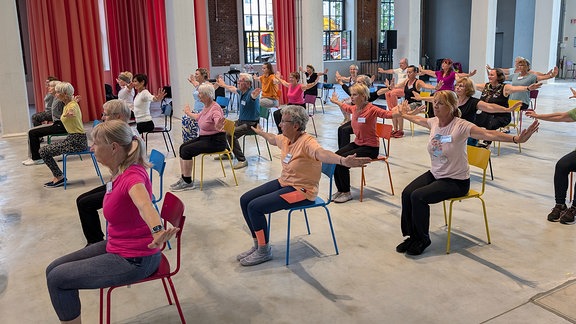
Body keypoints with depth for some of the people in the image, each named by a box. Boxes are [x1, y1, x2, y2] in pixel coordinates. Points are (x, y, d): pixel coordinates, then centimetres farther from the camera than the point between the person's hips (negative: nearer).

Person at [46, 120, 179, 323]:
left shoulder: (133, 176, -30)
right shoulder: (119, 170, -5)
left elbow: (143, 203, -53)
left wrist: (157, 231, -69)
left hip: (134, 260, -9)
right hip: (115, 246, 9)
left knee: (57, 279, -6)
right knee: (53, 269, 12)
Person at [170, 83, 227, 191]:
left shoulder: (215, 109, -20)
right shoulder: (206, 106, 8)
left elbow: (218, 121, -39)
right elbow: (198, 117, 29)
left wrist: (218, 127, -63)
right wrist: (189, 113, 46)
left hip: (216, 141, -9)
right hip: (204, 138, 9)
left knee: (187, 150, -19)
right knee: (182, 147, -2)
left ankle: (188, 182, -9)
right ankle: (184, 178, 3)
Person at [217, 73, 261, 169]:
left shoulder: (250, 93, -21)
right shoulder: (241, 91, 5)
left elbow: (253, 96, -47)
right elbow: (233, 89, 28)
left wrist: (254, 96, -71)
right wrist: (223, 85, 44)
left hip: (251, 124, -10)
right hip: (241, 121, 10)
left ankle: (242, 160, -22)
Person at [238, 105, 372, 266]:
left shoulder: (307, 142, -24)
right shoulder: (285, 139, 2)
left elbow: (321, 153, -46)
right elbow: (272, 139, 28)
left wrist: (342, 160, -66)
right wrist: (261, 132, 48)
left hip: (301, 191, -9)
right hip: (283, 183, 9)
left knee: (255, 207, -19)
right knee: (245, 200, 2)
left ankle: (264, 251, 2)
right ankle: (258, 244, 16)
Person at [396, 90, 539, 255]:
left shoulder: (460, 126, -19)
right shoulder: (434, 122, 0)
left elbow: (488, 134, -31)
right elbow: (418, 119, 24)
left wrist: (517, 138, -44)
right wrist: (404, 114, 41)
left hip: (456, 181, -6)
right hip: (434, 174, 6)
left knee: (418, 197, -24)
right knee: (406, 193, -15)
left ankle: (423, 239, 0)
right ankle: (412, 235, 4)